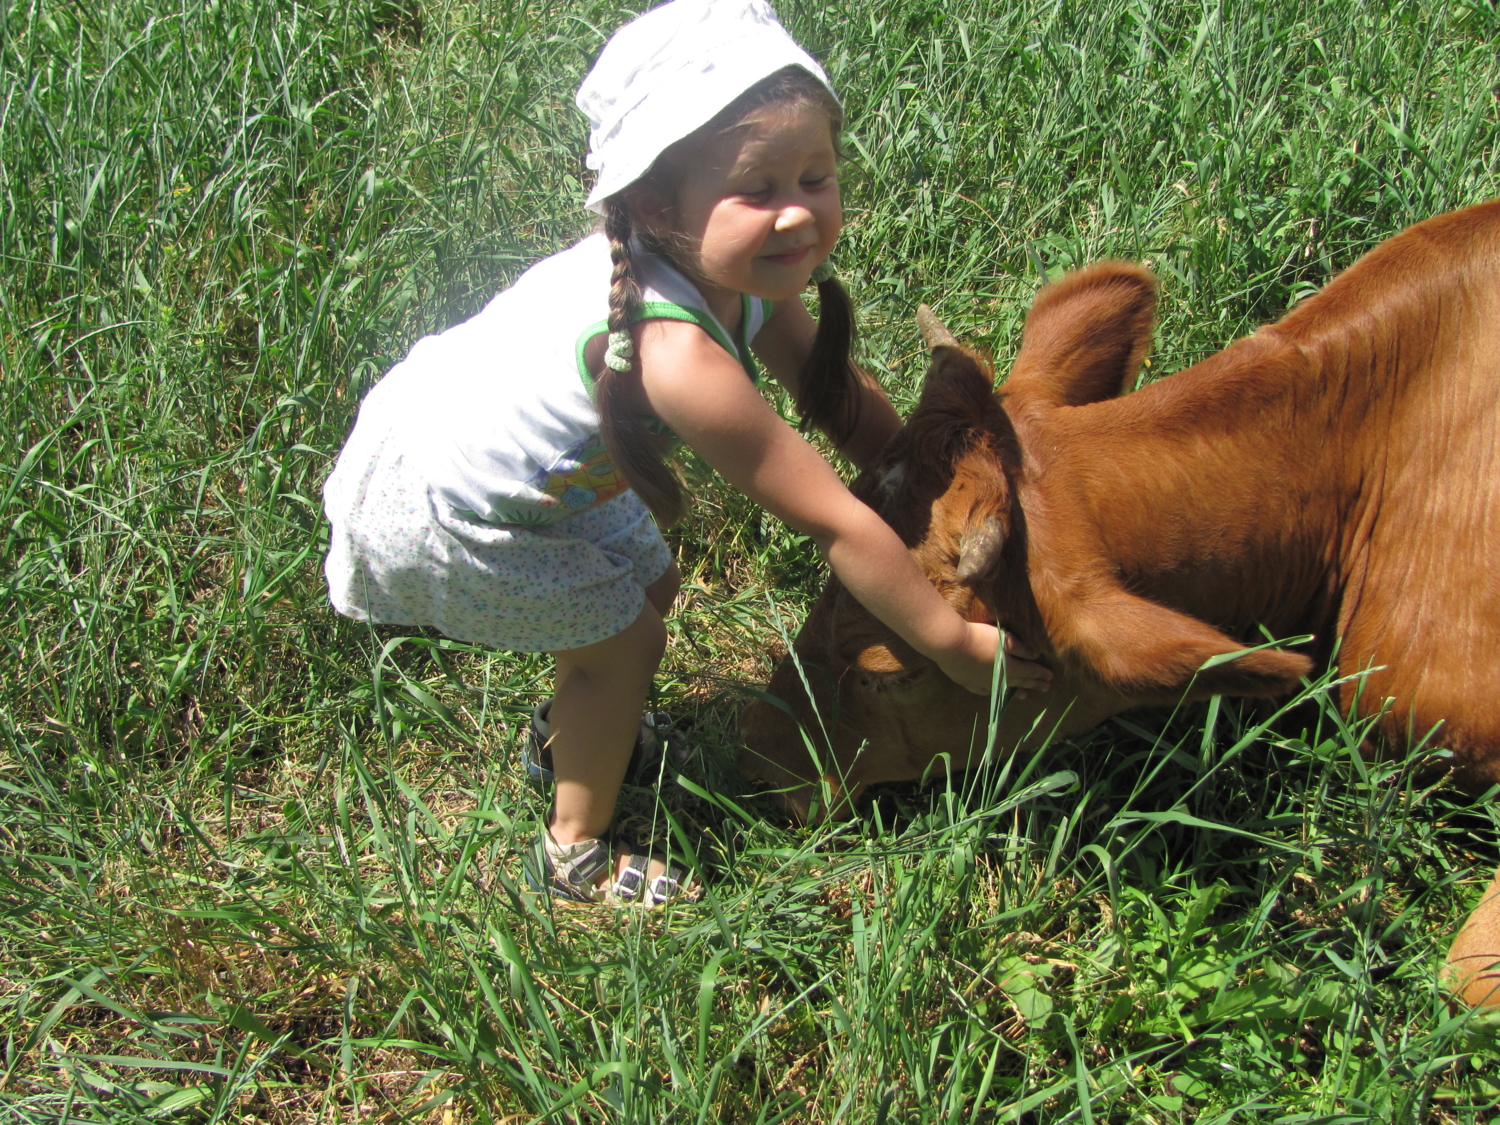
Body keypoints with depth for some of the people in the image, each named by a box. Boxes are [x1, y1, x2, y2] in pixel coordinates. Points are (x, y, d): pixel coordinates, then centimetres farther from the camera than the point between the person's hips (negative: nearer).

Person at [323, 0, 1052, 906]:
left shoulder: (731, 267, -14)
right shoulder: (676, 354, -41)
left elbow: (831, 385, 3)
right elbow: (835, 523, -33)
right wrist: (954, 644, -23)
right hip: (438, 510, -8)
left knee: (648, 582, 20)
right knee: (624, 644, 1)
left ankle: (573, 728, 50)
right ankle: (577, 855, 24)